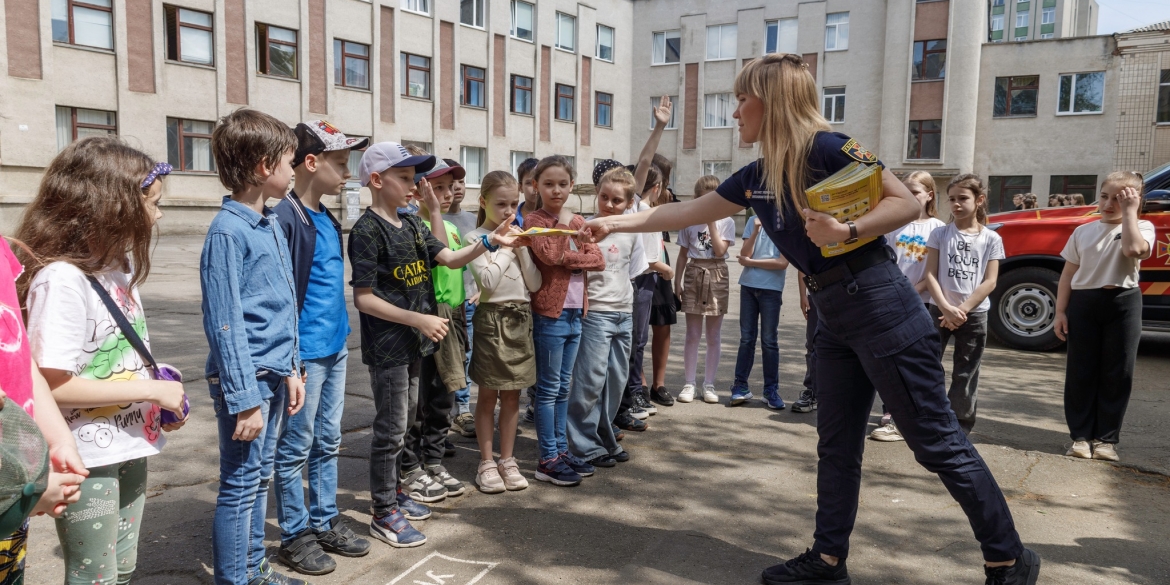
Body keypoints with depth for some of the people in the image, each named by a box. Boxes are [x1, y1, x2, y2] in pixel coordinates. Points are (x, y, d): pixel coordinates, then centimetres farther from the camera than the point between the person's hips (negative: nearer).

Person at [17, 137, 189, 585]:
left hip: (130, 447, 8)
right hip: (88, 463, -8)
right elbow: (53, 385, -24)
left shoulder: (121, 264, 4)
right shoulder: (62, 278, -22)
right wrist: (151, 390, -19)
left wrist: (162, 397, 0)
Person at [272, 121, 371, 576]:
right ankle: (295, 536, 19)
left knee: (328, 443, 17)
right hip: (305, 355, -8)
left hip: (335, 349, 8)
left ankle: (325, 523, 30)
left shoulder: (327, 219, 11)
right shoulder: (286, 219, -16)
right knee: (296, 449, 6)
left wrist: (339, 337, 18)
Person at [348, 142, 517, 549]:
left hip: (414, 343, 8)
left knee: (403, 424, 18)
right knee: (390, 429, 0)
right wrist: (419, 319, -22)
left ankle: (392, 492, 34)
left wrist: (488, 242, -10)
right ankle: (383, 514, 13)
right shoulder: (367, 231, -15)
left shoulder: (412, 225, 9)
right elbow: (363, 299, -18)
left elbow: (450, 259, 6)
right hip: (387, 346, -8)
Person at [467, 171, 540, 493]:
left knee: (512, 394, 10)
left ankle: (507, 460, 20)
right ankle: (486, 463, 14)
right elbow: (488, 280, -18)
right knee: (488, 395, 4)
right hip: (492, 318, -4)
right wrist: (506, 247, -11)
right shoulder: (476, 238, -5)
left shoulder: (519, 236, 9)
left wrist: (521, 248, -6)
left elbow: (535, 284, 3)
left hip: (521, 318, 5)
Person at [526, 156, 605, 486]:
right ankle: (548, 460, 7)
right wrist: (564, 223, -12)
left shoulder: (578, 221, 13)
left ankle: (561, 449, 23)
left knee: (563, 387, 13)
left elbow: (598, 259, 1)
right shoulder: (534, 220, -5)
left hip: (576, 312, 6)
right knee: (549, 389, 0)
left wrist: (568, 258, -11)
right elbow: (549, 254, -22)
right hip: (549, 313, -6)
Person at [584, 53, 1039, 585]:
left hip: (880, 306, -8)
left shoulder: (826, 148, -14)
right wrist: (614, 224, 20)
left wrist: (846, 231, -27)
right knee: (837, 444, 14)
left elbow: (907, 203, -13)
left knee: (937, 442, 0)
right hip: (834, 316, 8)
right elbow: (686, 213, 18)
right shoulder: (756, 177, 10)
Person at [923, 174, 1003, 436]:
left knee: (965, 376, 8)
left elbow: (989, 282, -4)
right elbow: (930, 275, -4)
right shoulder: (939, 234, 1)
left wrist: (962, 310, -13)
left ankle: (960, 426, 19)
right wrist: (946, 308, -16)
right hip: (939, 311, 0)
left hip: (974, 315, 0)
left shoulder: (991, 239, 1)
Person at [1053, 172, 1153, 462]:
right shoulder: (1083, 231, 9)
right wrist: (1060, 311, 2)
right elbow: (1068, 274, 9)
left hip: (1123, 304, -2)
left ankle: (1106, 438, 12)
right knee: (1080, 372, 3)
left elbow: (1134, 250, -22)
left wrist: (1129, 213, -13)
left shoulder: (1142, 228, 2)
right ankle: (1081, 435, 11)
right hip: (1083, 303, 2)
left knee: (1117, 373, 3)